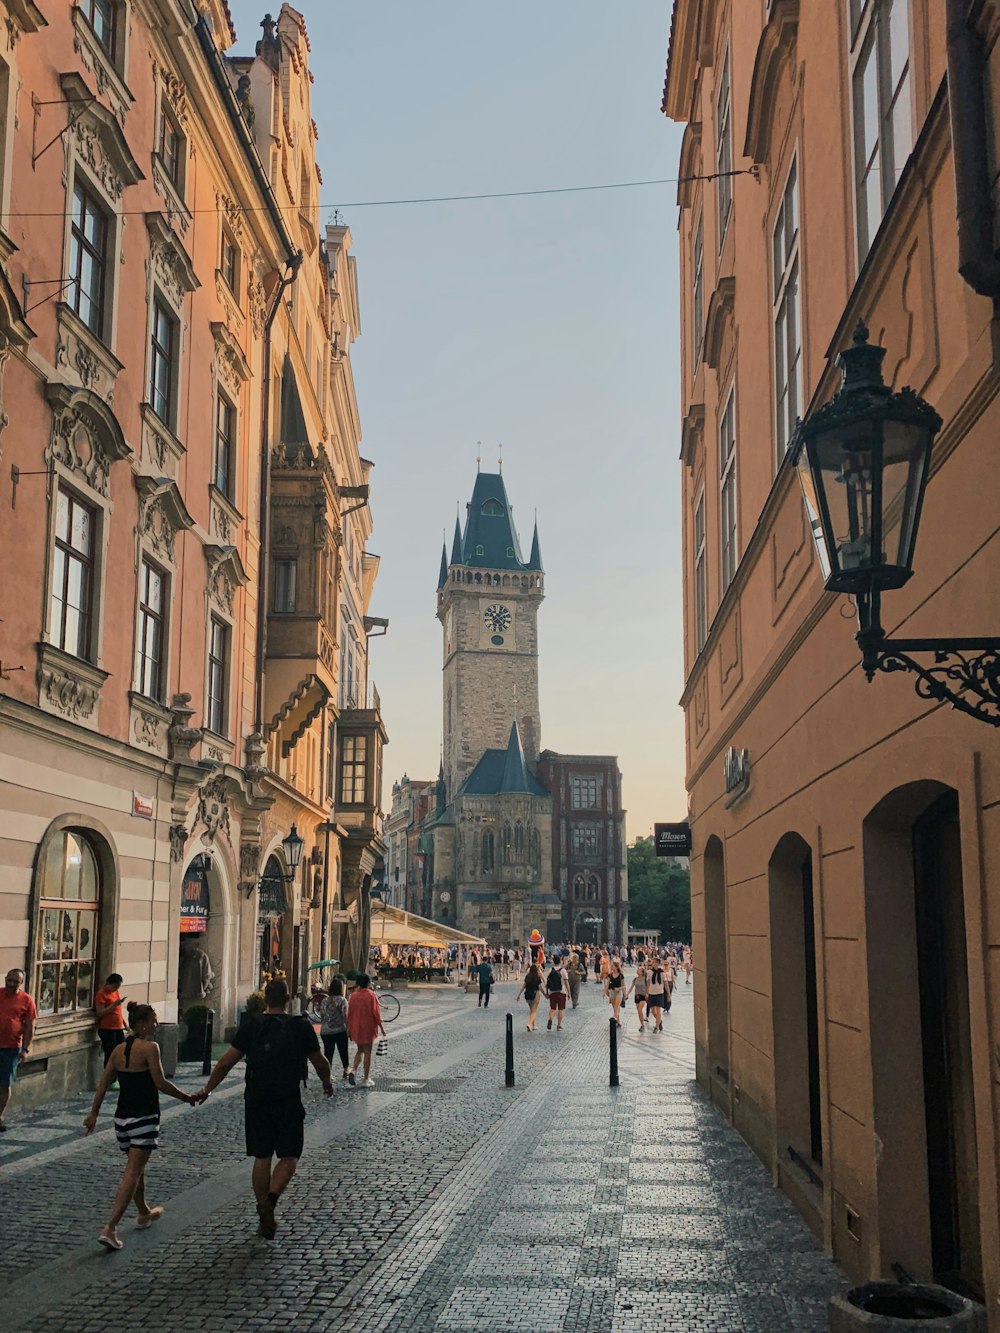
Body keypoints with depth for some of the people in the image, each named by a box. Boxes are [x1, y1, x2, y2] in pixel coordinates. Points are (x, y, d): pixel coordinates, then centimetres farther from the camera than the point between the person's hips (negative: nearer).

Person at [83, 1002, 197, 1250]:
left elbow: (103, 1083, 9)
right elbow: (161, 1083, -16)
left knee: (136, 1167, 24)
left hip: (122, 1117, 7)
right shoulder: (149, 1048, -14)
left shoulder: (118, 1050, 6)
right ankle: (110, 1229, -13)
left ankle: (144, 1213, 42)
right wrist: (187, 1097, -4)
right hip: (144, 1118, -7)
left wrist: (94, 1113, 16)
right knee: (132, 1174, -5)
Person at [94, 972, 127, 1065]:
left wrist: (125, 1023, 20)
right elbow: (100, 1013, -17)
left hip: (119, 1028, 7)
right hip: (107, 1030, -7)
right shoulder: (101, 994, -10)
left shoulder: (116, 991, 13)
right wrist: (114, 1004, -23)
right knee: (110, 1056, -4)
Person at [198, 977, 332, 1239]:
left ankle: (265, 1217, 14)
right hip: (288, 1103, -2)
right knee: (289, 1158, 7)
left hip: (256, 1102, 2)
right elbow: (320, 1063, 4)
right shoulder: (301, 1026, -4)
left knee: (262, 1158, 13)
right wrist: (327, 1083, 23)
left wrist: (207, 1089, 11)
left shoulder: (251, 1026, 0)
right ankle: (271, 1197, -17)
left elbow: (226, 1062, 0)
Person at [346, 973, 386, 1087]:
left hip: (356, 1027, 4)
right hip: (369, 1027, -4)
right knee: (367, 1052, 4)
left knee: (360, 1050, 20)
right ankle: (366, 1079, 6)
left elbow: (350, 1013, 5)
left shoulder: (353, 995, 1)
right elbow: (376, 1012, -11)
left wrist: (349, 1027, 14)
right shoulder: (371, 995, -12)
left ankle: (354, 1070, -1)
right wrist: (381, 1026, -2)